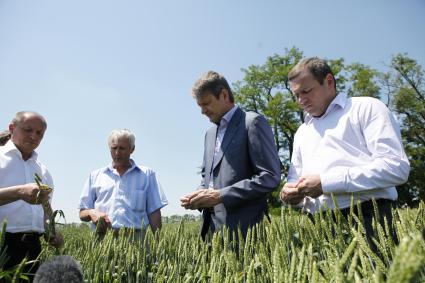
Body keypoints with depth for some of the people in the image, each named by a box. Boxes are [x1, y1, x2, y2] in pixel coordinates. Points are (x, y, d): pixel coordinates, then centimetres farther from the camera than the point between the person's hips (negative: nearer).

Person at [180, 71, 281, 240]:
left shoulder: (253, 122, -7)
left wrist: (221, 195, -18)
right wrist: (198, 196, 2)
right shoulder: (210, 133, 18)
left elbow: (270, 177, -15)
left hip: (243, 229, -7)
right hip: (213, 227, 7)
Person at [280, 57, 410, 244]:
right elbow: (295, 178, 25)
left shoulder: (366, 108, 3)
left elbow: (397, 167, -10)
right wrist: (291, 192, 0)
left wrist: (326, 182, -15)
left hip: (367, 221, -5)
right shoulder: (302, 132, 23)